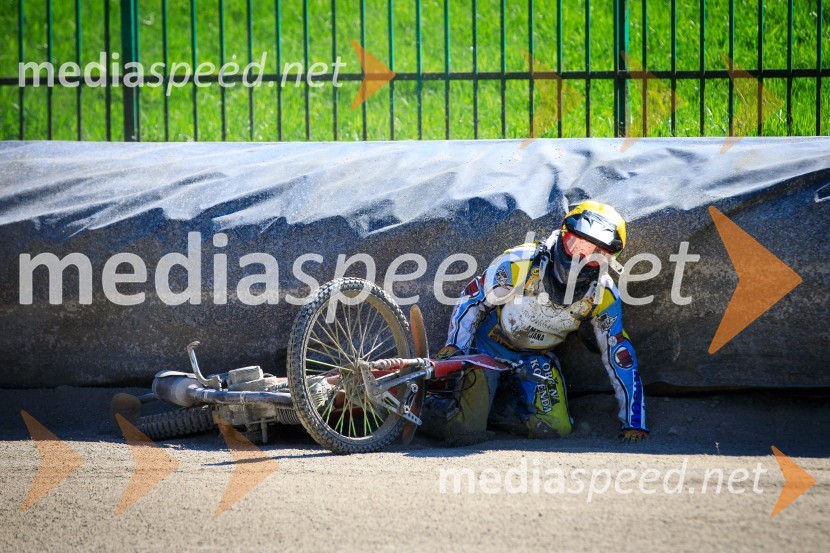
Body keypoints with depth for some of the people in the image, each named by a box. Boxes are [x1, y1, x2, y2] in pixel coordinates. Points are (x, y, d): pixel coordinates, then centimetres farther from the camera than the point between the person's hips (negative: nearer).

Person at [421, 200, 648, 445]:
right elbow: (472, 300, -12)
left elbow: (620, 356, -12)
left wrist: (634, 423, -14)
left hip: (535, 358, 4)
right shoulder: (519, 263, -27)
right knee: (466, 431, -20)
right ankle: (427, 404, 11)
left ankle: (488, 407, 7)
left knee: (556, 427, -15)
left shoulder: (604, 296, -18)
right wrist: (455, 347, -25)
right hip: (489, 347, -4)